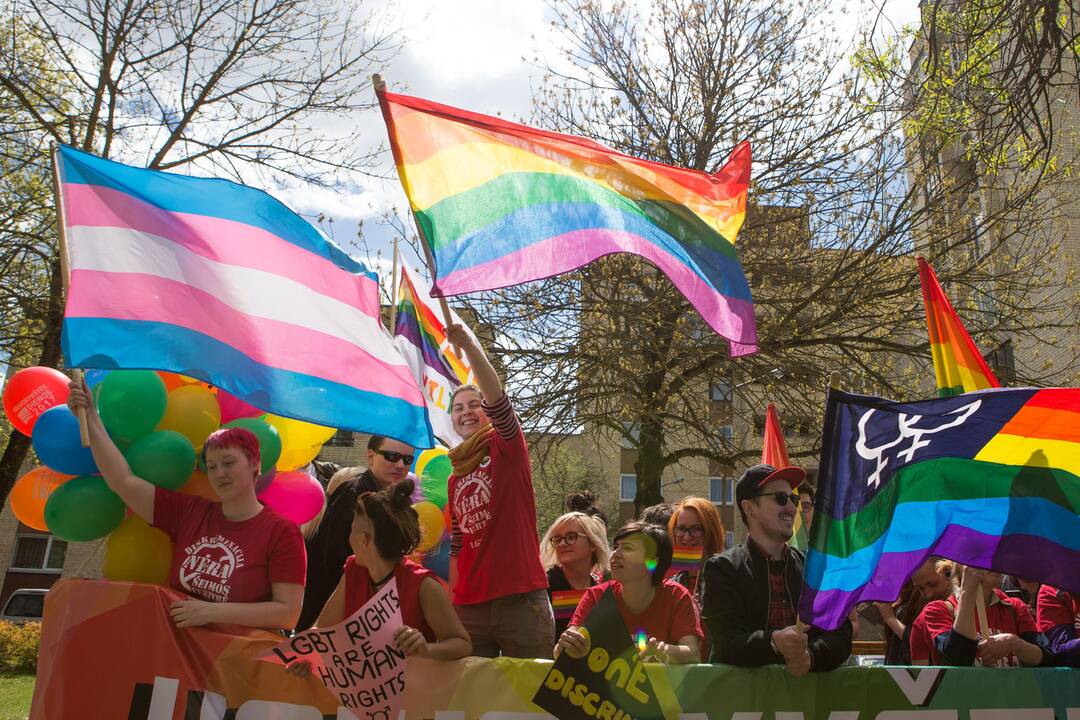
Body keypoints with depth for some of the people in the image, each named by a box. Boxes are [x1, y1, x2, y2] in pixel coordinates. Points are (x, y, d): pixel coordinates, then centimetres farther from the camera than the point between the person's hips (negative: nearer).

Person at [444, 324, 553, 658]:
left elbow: (498, 400, -19)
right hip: (469, 606, 5)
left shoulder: (507, 448, 1)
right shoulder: (454, 478, 16)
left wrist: (468, 345, -30)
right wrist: (450, 605, 12)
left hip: (520, 600, -5)